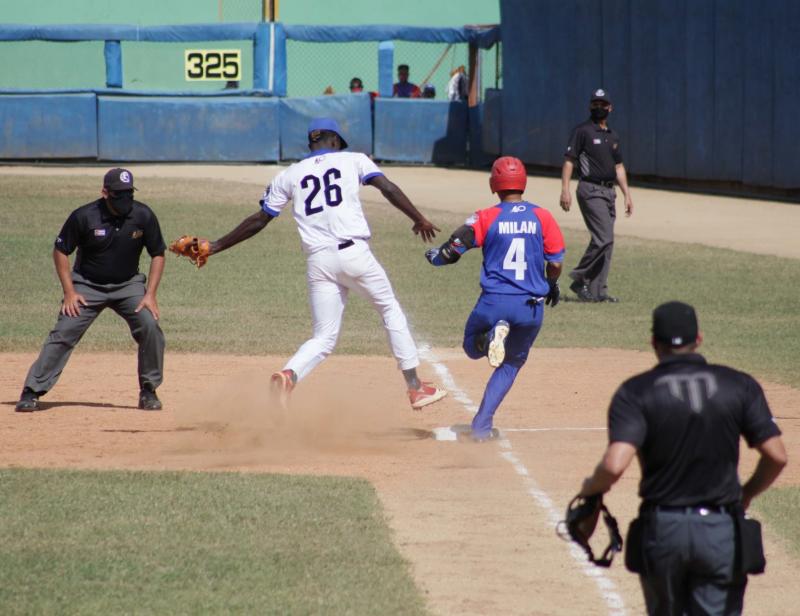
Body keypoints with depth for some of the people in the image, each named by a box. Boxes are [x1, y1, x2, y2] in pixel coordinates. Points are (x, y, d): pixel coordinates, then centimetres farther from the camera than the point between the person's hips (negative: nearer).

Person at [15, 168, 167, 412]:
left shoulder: (143, 216, -14)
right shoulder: (84, 216, -18)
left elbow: (158, 254, -3)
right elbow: (60, 251, -6)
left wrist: (150, 295, -12)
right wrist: (69, 292, -12)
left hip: (128, 285, 2)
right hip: (87, 286, -1)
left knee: (150, 326, -17)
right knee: (63, 334, -13)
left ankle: (149, 391, -1)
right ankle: (32, 392, -8)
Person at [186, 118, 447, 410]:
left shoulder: (289, 175, 15)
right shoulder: (353, 160, 11)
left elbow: (260, 219, 12)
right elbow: (388, 188, -3)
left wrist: (216, 246, 17)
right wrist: (419, 219, 1)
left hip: (318, 262, 2)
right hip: (354, 253, -2)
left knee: (324, 337, 7)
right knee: (390, 310, 18)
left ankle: (288, 375, -23)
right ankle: (415, 387, 16)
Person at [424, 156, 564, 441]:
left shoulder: (485, 218, -3)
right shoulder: (542, 217, 1)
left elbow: (449, 253, -5)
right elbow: (555, 263, 2)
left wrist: (433, 255, 19)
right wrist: (552, 286, 24)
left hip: (493, 303, -2)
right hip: (531, 307, 2)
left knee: (472, 348, 24)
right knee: (512, 363, 20)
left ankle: (494, 334, -13)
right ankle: (482, 426, 9)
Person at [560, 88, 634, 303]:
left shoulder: (613, 136, 18)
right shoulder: (582, 131, -3)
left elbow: (619, 166, 23)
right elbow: (569, 160, -8)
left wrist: (627, 195, 17)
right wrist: (565, 190, -18)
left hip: (609, 192, 8)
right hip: (590, 190, -8)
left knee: (604, 242, 5)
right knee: (604, 238, -17)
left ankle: (597, 291, 7)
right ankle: (580, 278, -4)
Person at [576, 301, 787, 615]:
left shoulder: (635, 392, -6)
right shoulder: (739, 385, 0)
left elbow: (614, 465, -19)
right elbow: (776, 456, -2)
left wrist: (591, 488, 3)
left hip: (661, 529, 0)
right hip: (721, 531, 0)